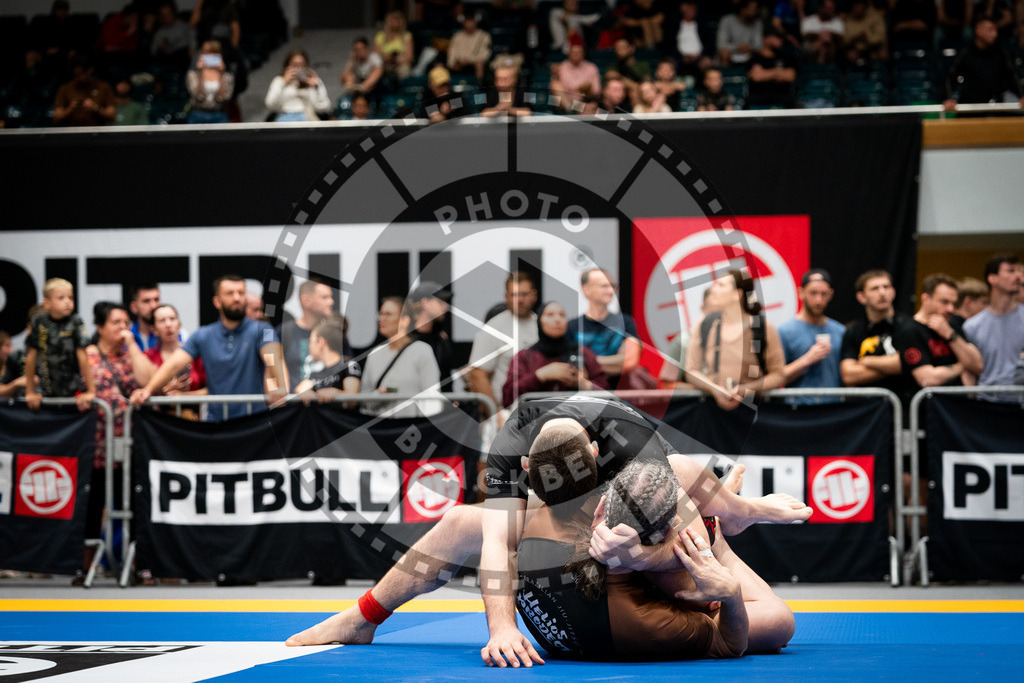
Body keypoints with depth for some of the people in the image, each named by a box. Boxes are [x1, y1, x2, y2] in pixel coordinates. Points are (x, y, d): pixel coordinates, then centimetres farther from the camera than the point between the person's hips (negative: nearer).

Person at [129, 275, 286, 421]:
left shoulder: (260, 330, 2)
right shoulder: (203, 336, 11)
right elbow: (174, 364, 3)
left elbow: (273, 358, -15)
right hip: (215, 419, 2)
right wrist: (148, 390, -15)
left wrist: (281, 387, -37)